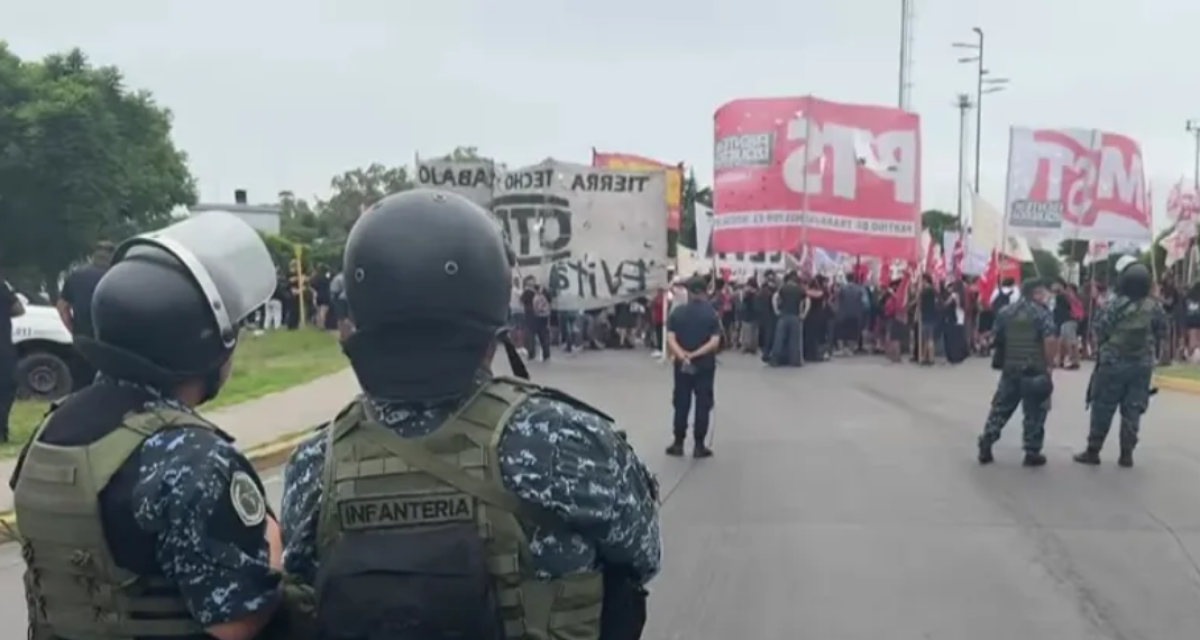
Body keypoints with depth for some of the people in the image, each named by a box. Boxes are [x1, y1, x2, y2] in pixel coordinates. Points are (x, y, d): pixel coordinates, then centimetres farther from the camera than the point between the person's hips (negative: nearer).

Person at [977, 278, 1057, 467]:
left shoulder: (1004, 311, 9)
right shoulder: (1042, 312, -7)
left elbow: (997, 338, 13)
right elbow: (1050, 341, -17)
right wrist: (1049, 365, -8)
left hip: (1010, 368, 5)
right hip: (1035, 370, -5)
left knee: (1000, 408, 13)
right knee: (1034, 412, 5)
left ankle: (985, 447, 12)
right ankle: (1032, 453, 7)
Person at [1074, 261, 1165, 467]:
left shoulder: (1112, 306, -13)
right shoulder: (1155, 308, -2)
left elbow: (1099, 333, -8)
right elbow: (1161, 335, 7)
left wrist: (1101, 352, 10)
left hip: (1112, 363, -3)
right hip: (1143, 365, 3)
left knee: (1102, 408, 4)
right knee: (1133, 410, 8)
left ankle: (1093, 451, 7)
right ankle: (1127, 454, 9)